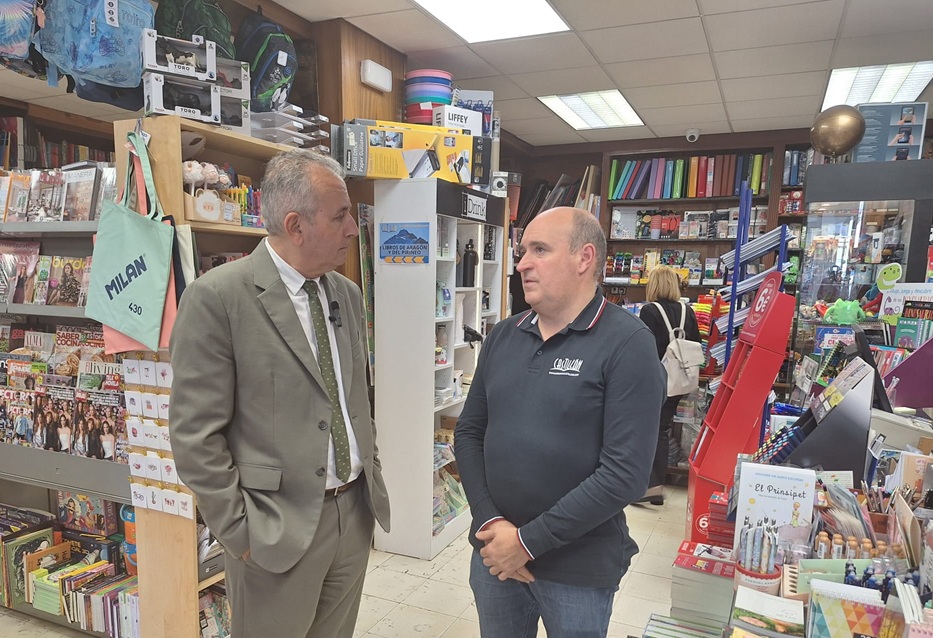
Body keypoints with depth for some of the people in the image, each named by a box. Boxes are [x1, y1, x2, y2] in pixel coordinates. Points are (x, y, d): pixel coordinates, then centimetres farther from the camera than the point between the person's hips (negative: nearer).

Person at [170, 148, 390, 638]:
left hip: (355, 511, 6)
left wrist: (371, 477, 12)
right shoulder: (216, 297, -16)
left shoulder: (347, 293, 5)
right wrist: (240, 532, -12)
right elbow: (195, 435, -14)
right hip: (279, 526, -6)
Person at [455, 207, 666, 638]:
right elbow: (469, 432, 5)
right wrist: (490, 523, -8)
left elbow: (625, 474, -19)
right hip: (494, 553, 5)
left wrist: (528, 541, -16)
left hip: (578, 569, -4)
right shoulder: (502, 336, 3)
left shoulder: (627, 345, -14)